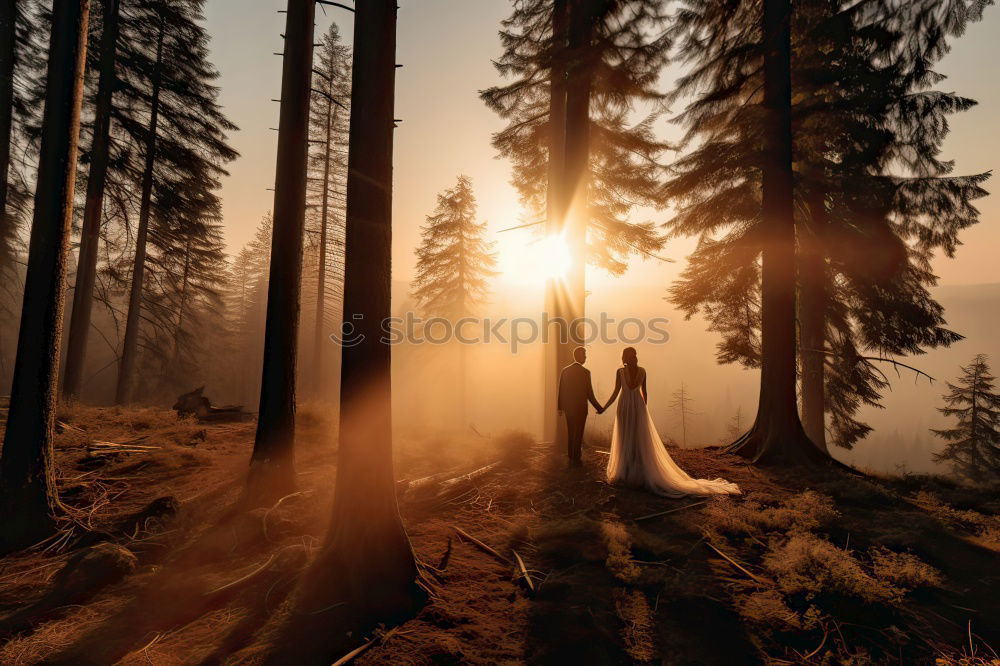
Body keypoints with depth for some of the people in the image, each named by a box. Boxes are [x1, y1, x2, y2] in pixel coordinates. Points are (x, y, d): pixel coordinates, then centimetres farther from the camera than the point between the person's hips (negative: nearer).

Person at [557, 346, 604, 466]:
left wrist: (560, 407, 16)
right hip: (580, 407, -5)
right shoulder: (585, 372, -15)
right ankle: (575, 459, 13)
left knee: (570, 432, 16)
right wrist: (599, 408, -3)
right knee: (578, 433, 6)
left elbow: (560, 390, 4)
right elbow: (589, 394, -14)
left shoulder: (565, 370, 0)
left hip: (568, 407, 5)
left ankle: (571, 457, 23)